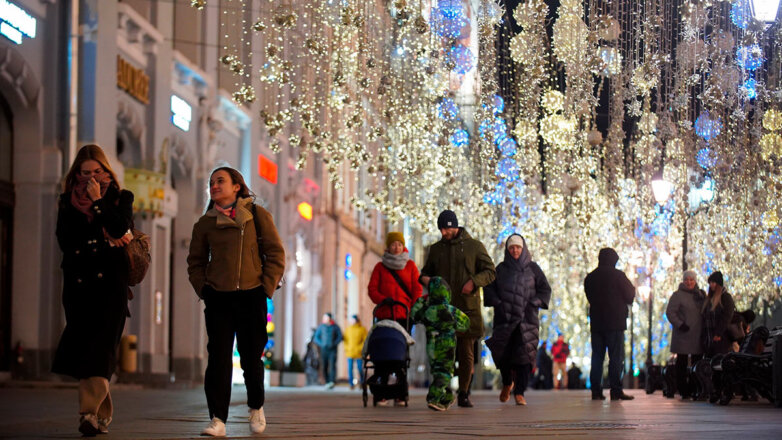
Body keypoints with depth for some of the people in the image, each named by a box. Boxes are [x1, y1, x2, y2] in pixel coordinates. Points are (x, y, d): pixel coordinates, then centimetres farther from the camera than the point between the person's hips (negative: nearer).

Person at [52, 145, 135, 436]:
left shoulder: (121, 198, 9)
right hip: (78, 281, 3)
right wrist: (104, 240, -2)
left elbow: (122, 231, -8)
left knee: (101, 347, -13)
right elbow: (65, 240, 5)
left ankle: (91, 411, -23)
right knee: (83, 346, -2)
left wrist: (97, 202, -7)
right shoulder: (67, 201, 14)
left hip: (110, 283, -3)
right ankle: (102, 412, 5)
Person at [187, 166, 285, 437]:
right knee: (218, 358, -5)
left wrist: (267, 287, -4)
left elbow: (275, 254, 3)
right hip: (218, 298, 1)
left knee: (251, 356, 4)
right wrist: (202, 288, 2)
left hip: (251, 296, -1)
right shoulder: (205, 223, 9)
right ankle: (217, 419, -5)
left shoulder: (257, 215, 3)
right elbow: (195, 261, 17)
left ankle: (256, 408, 27)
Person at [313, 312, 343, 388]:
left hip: (332, 349, -2)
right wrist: (321, 344, -7)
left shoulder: (335, 327, 1)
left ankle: (332, 381, -26)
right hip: (324, 349, 2)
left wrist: (334, 344, -11)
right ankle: (327, 382, 11)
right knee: (324, 367, 1)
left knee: (332, 365, -16)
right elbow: (316, 337, 9)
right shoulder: (321, 327, 5)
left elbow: (340, 337, 3)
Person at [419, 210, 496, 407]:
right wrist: (424, 278, -1)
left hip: (467, 307, -1)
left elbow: (490, 272, 4)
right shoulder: (436, 249, 15)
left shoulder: (474, 246, 6)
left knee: (466, 354, 2)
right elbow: (427, 271, 24)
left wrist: (474, 281, -15)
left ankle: (464, 394, 12)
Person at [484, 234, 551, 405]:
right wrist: (497, 303, -8)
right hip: (504, 317, 1)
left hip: (526, 317, -1)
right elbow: (489, 288, 8)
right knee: (503, 353, -1)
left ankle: (519, 393, -10)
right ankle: (507, 384, 27)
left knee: (523, 353, -11)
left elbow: (545, 290, 6)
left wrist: (533, 304, -8)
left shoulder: (533, 268, 8)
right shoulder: (501, 268, 12)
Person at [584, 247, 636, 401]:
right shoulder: (617, 275, -6)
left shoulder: (589, 277, 10)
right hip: (615, 322, -5)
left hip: (596, 322, 5)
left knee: (597, 356, 7)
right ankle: (616, 390, -8)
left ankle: (596, 390, 2)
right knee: (616, 357, -4)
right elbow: (630, 296, -1)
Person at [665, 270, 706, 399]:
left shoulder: (701, 294, 14)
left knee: (697, 363, 7)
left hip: (697, 335, 5)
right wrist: (680, 325, -18)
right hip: (683, 335, -5)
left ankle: (694, 390, 13)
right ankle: (683, 391, 0)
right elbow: (670, 312, -9)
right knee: (682, 363, -3)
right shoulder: (678, 295, -3)